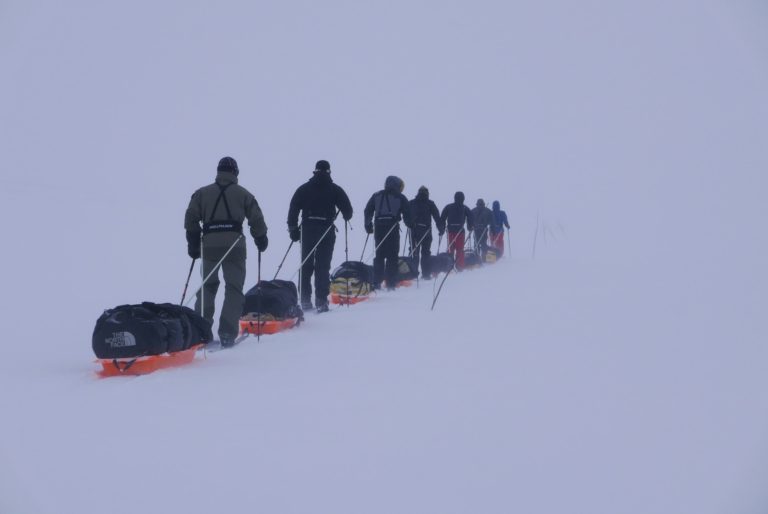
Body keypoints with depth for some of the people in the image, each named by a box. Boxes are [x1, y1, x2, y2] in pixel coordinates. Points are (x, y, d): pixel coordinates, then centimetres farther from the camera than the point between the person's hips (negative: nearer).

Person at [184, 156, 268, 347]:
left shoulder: (202, 193, 13)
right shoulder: (243, 194, 8)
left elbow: (191, 219, 6)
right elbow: (256, 219, 6)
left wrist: (193, 244, 12)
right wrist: (261, 239, 22)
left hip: (209, 244, 2)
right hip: (234, 244, -2)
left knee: (207, 286, 16)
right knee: (234, 289, 3)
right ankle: (227, 334, -7)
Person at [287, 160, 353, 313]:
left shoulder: (304, 189, 5)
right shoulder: (335, 189, 1)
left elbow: (293, 209, 1)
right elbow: (348, 210, -1)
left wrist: (293, 229, 6)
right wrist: (346, 217, 21)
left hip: (307, 230, 2)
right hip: (327, 230, -1)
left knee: (306, 265, 12)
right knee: (323, 266, 1)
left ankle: (305, 300, 12)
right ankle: (321, 301, -6)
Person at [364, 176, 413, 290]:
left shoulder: (376, 196, 14)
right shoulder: (400, 197, 5)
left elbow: (368, 210, 12)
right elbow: (407, 214, 2)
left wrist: (368, 225, 16)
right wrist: (410, 225, 16)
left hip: (378, 227, 3)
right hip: (392, 228, -3)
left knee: (379, 255, 10)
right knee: (392, 256, 0)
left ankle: (376, 283, 5)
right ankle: (391, 284, -5)